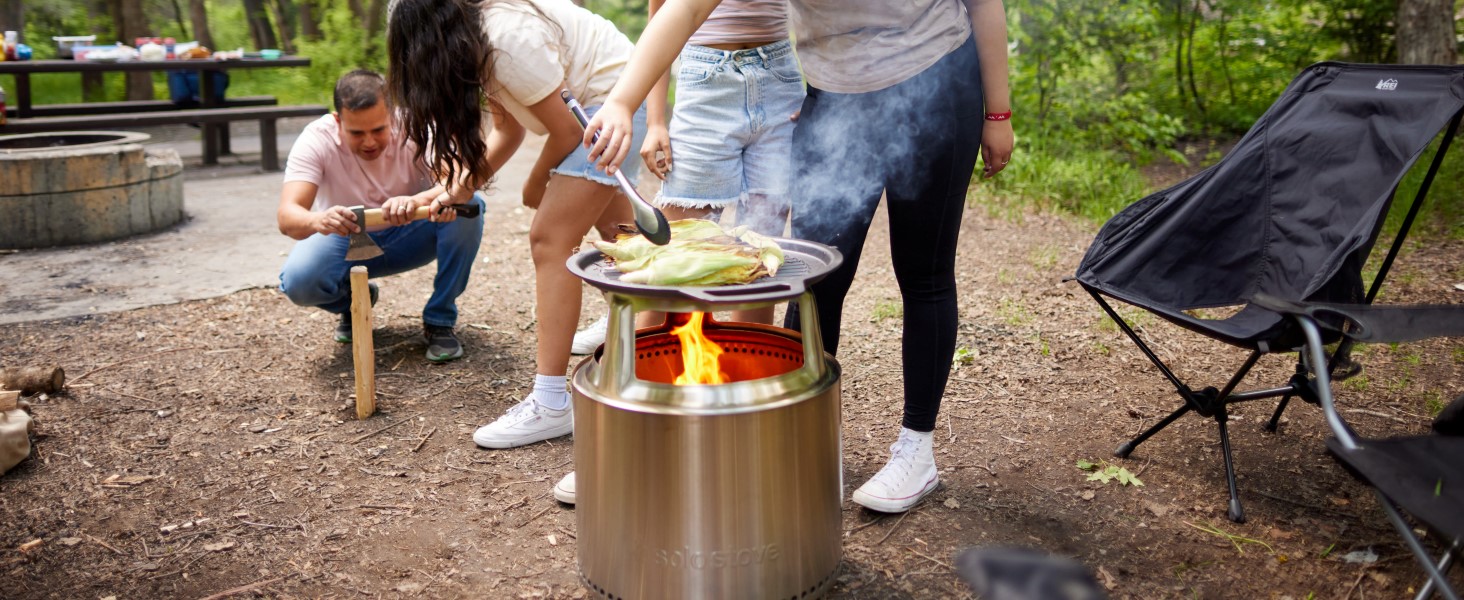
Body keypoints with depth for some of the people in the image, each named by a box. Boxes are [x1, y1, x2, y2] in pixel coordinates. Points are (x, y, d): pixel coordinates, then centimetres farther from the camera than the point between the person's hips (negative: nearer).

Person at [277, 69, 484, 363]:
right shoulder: (316, 139, -23)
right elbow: (287, 216, -35)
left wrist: (419, 201, -61)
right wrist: (318, 221, -59)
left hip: (411, 235, 0)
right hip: (347, 241, 0)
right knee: (298, 281, -31)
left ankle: (439, 320, -12)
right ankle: (353, 300, 8)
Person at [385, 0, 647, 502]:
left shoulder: (509, 42, -25)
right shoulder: (480, 45, 4)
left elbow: (565, 131, -19)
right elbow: (507, 130, 7)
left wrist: (535, 187, -2)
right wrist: (461, 188, -4)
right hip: (595, 107, 11)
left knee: (551, 238, -14)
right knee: (615, 226, 24)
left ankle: (551, 404, -15)